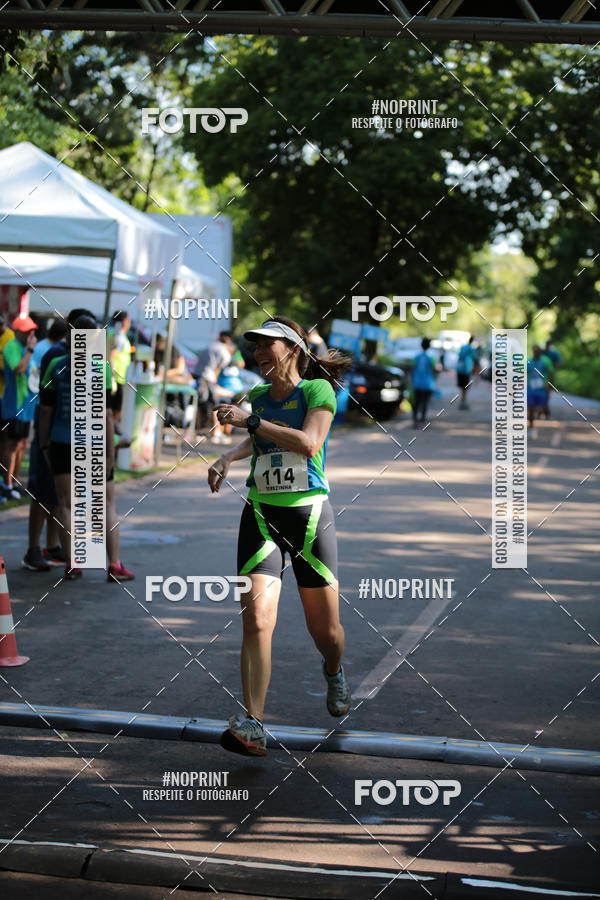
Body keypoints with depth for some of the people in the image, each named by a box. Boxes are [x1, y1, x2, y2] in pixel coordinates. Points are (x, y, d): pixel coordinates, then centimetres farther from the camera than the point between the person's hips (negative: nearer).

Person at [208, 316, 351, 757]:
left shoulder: (318, 390, -5)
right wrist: (228, 457, 12)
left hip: (310, 514, -3)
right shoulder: (258, 396, 11)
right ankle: (253, 725, -16)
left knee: (325, 628, 8)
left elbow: (309, 442, -20)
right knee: (256, 620, -16)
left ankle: (335, 673, 44)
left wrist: (250, 421, -20)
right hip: (261, 516, 3)